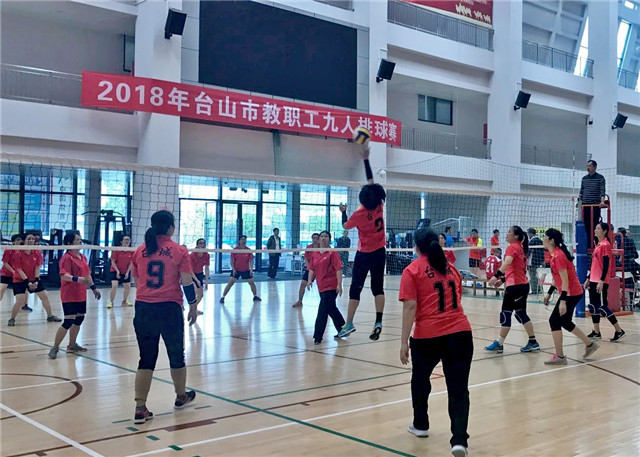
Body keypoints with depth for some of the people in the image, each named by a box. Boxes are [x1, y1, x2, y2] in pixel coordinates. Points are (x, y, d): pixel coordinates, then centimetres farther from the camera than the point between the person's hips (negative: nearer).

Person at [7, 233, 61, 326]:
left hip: (34, 279, 4)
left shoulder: (37, 253, -5)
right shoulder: (18, 254, -16)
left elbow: (37, 268, -5)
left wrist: (36, 281, -17)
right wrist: (28, 282, -24)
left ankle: (50, 316, 22)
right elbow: (19, 270, -17)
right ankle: (12, 319, 6)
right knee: (20, 302, -15)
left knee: (45, 297, 6)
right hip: (20, 280, -4)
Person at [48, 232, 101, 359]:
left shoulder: (83, 257, 12)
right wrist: (77, 279, -41)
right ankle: (55, 347, 4)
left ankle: (72, 345, 29)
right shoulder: (67, 258, -14)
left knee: (79, 319, 14)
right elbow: (64, 275, -26)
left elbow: (87, 274, 21)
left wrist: (93, 288, 20)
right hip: (69, 296, -8)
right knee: (68, 322, -9)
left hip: (81, 296, 9)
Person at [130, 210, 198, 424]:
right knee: (176, 354, 17)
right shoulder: (179, 251, -5)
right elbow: (187, 283, -6)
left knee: (146, 359, 7)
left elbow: (137, 281, 13)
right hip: (169, 309, -3)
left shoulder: (139, 251, 5)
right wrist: (193, 306, 6)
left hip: (143, 308, 3)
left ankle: (140, 409, 2)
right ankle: (181, 397, 35)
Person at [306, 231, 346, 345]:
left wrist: (339, 285, -19)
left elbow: (339, 269, -12)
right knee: (332, 310, 17)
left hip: (331, 287, -7)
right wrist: (310, 280, -3)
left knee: (322, 311, -9)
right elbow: (312, 269, 14)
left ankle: (317, 337, -4)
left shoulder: (332, 253, -8)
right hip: (321, 287, 7)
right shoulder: (314, 254, 11)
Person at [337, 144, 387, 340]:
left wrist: (343, 211, 18)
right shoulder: (380, 205, -9)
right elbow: (371, 180, 1)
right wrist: (366, 159, 5)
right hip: (379, 252, 4)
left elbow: (345, 225, 2)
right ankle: (378, 322, -4)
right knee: (378, 288, 6)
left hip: (364, 254, -4)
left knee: (355, 288, 2)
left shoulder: (359, 214, -18)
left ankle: (349, 324, 2)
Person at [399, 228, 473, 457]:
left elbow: (410, 307, -12)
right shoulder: (450, 267, 14)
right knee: (459, 388, 1)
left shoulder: (412, 270, -3)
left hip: (427, 336, -3)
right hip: (460, 332, 3)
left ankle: (420, 425, 38)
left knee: (420, 380, 22)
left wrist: (404, 342, -10)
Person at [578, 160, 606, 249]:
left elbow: (602, 191, -8)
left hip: (595, 205, -4)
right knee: (586, 226, 3)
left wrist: (602, 201, -21)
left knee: (595, 225, -5)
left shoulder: (600, 178, 1)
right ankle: (588, 245, 8)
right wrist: (578, 200, 6)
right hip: (585, 205, 5)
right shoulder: (584, 178, 15)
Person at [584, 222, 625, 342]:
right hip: (593, 281, 9)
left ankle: (619, 331, 2)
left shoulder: (605, 245, -12)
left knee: (602, 307, -7)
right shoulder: (598, 245, 15)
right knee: (593, 306, 9)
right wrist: (588, 279, 20)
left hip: (601, 282, -9)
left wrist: (601, 281, -22)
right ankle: (596, 332, 15)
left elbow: (606, 265, -18)